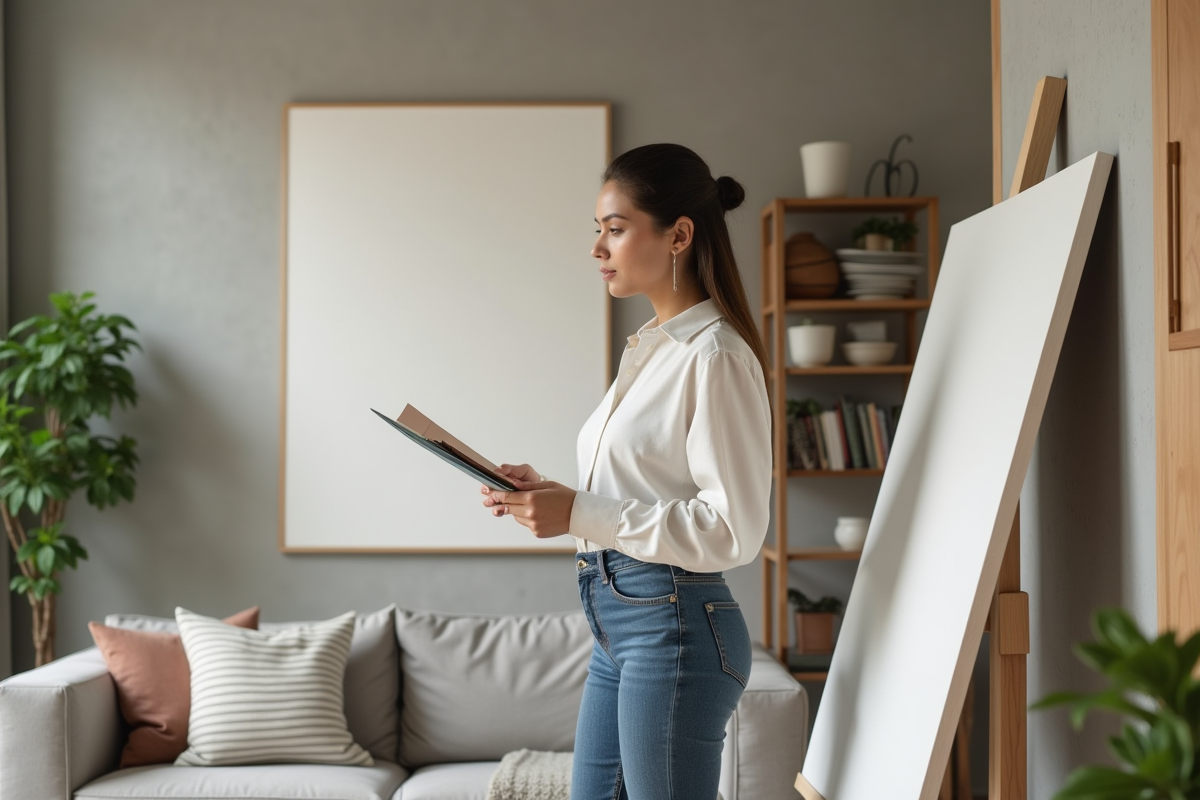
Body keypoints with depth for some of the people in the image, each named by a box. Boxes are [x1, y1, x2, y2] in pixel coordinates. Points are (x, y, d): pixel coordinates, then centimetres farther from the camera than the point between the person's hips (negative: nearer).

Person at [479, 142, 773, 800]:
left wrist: (579, 514, -18)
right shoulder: (648, 349, 15)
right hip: (616, 621, 9)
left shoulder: (715, 357, -14)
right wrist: (546, 494, 4)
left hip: (674, 624, -9)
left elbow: (733, 529, -18)